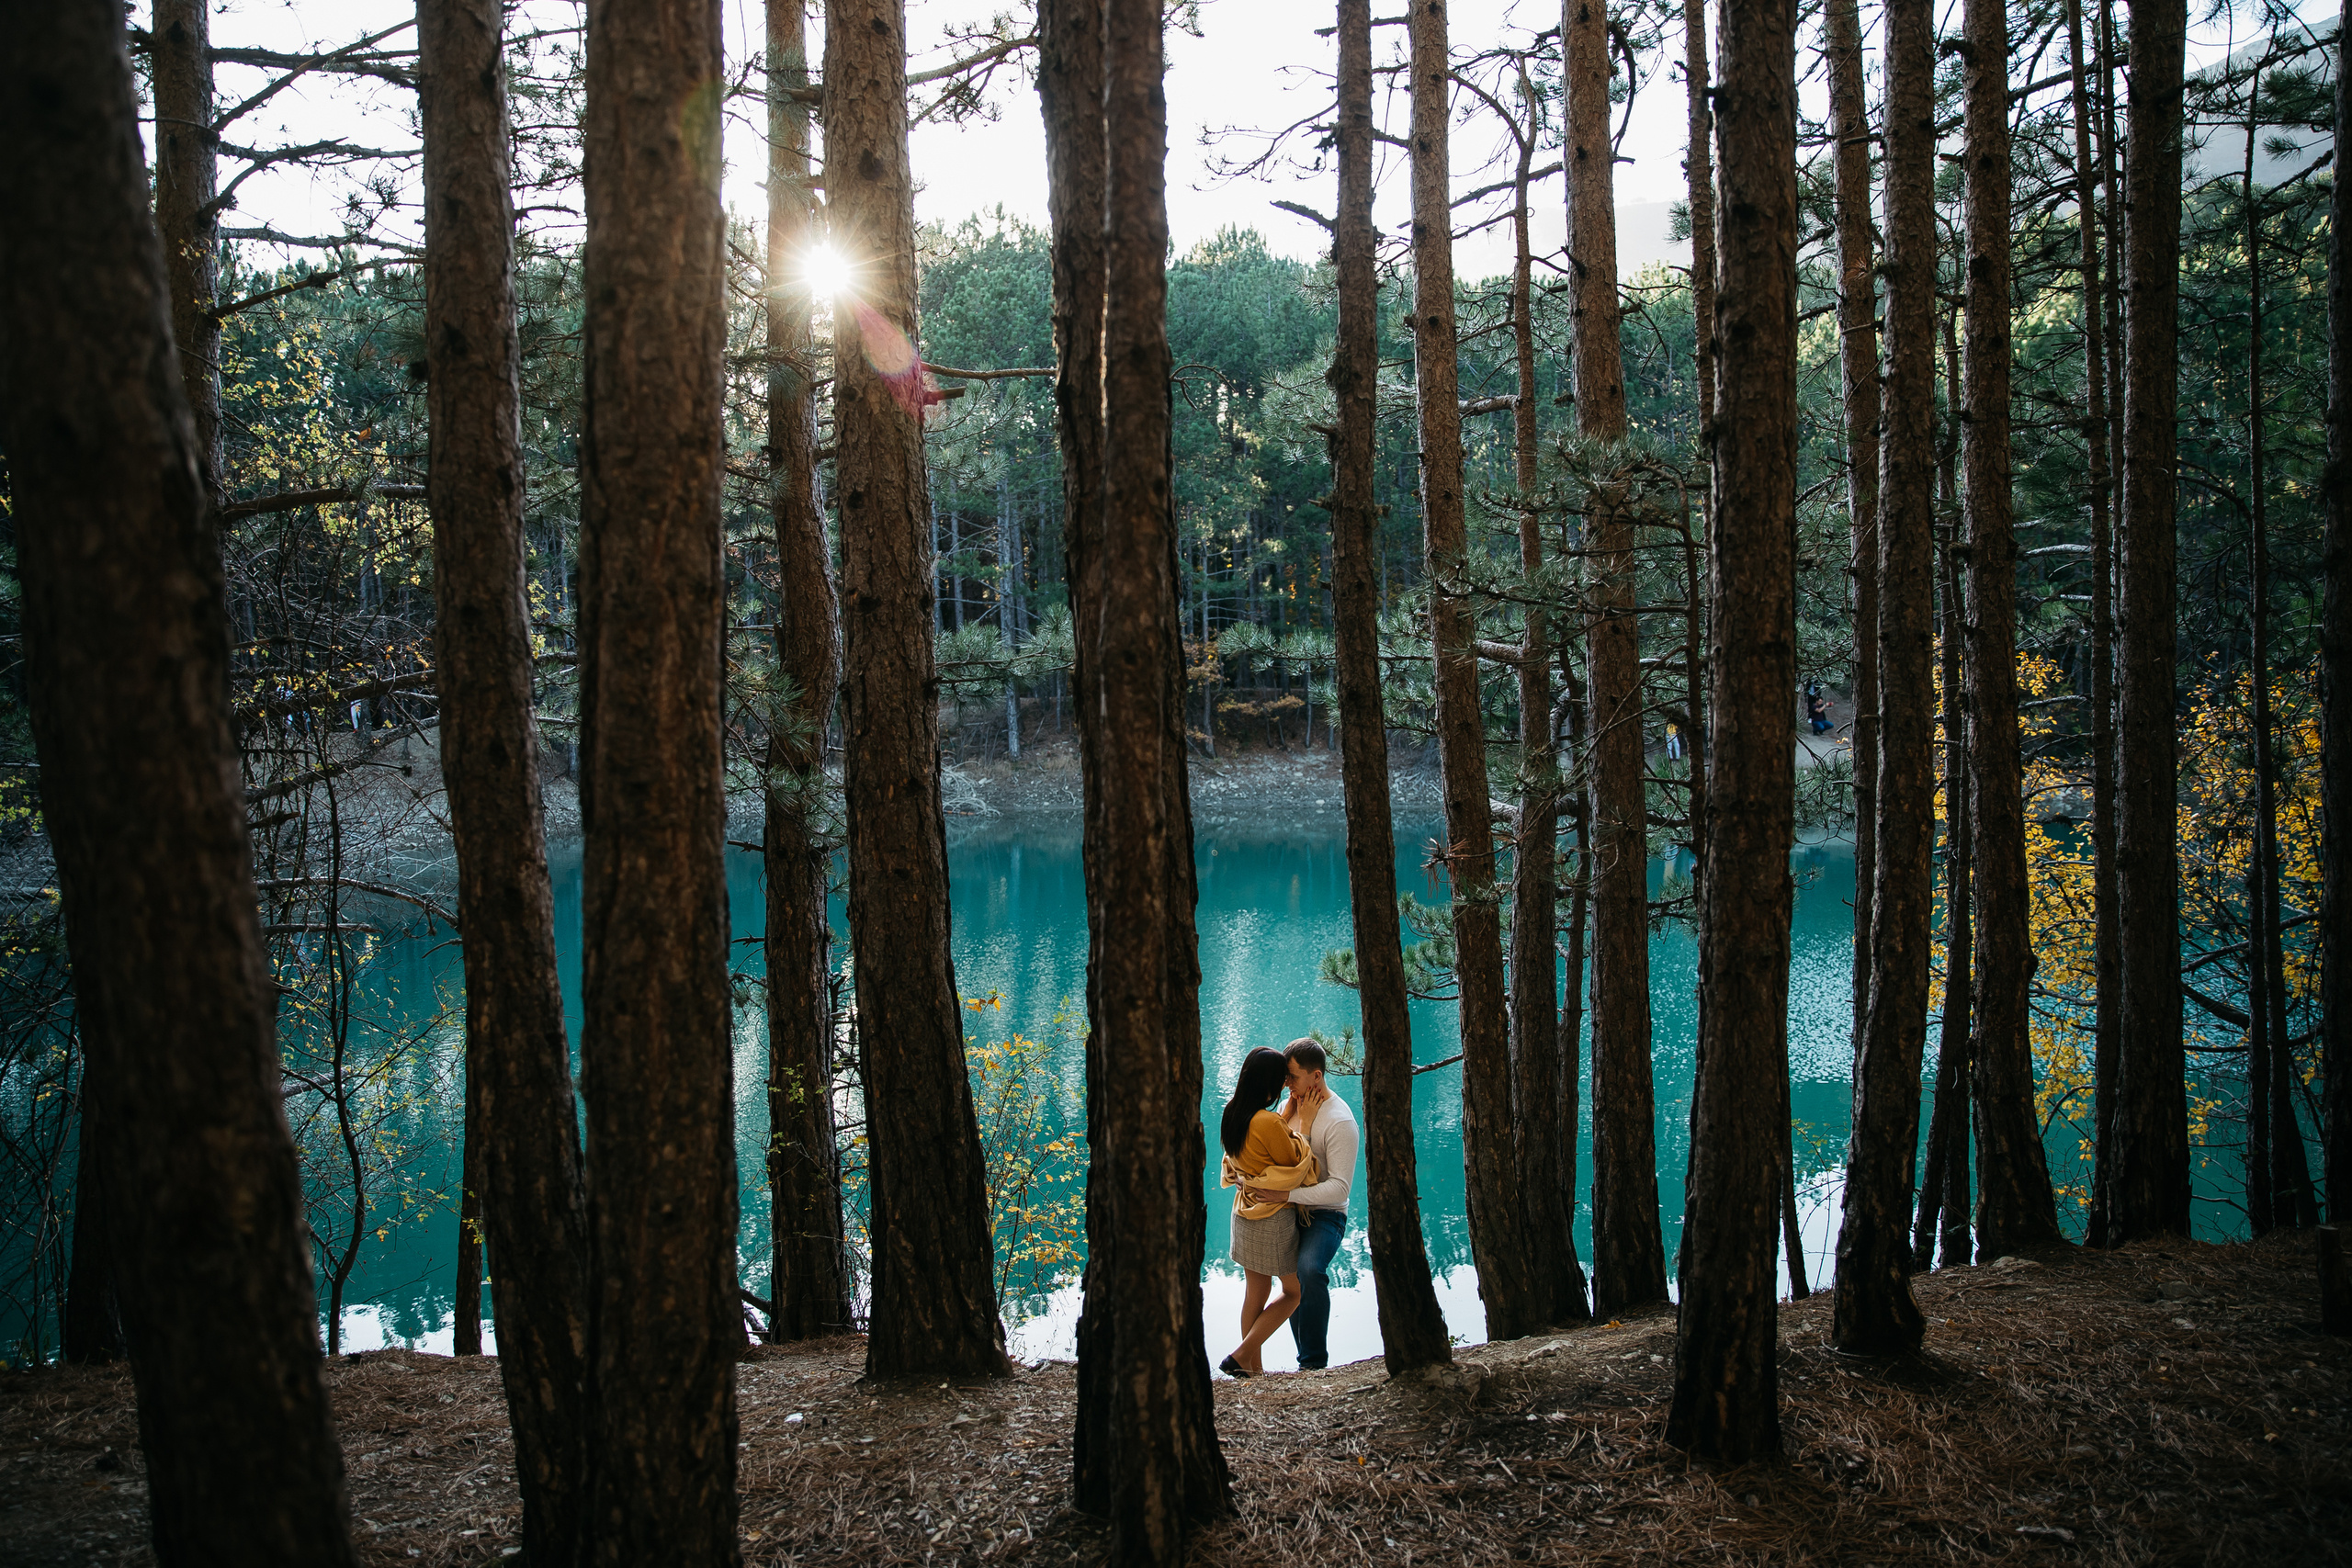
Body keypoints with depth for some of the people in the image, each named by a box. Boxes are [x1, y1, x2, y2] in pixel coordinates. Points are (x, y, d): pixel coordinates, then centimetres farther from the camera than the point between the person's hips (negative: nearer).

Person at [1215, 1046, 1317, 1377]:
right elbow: (1294, 1167, -14)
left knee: (1255, 1292, 16)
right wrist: (1303, 1131, -5)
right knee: (1293, 1292, 9)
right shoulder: (1269, 1123, -25)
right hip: (1274, 1218, -8)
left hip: (1244, 1212, 8)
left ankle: (1254, 1367, 23)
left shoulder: (1233, 1115, 0)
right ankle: (1239, 1356, 3)